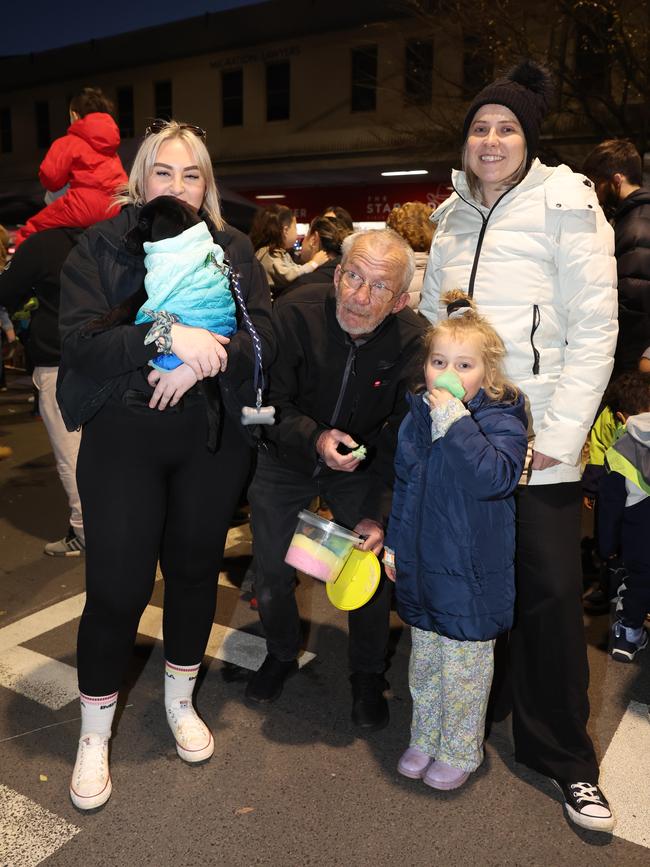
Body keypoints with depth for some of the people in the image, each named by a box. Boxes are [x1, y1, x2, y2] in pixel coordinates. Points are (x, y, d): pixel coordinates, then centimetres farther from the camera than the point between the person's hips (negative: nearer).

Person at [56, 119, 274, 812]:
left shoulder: (233, 251, 6)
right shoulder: (100, 248, 0)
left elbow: (262, 338, -4)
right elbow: (77, 339, -13)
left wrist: (201, 364, -21)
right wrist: (167, 334, -25)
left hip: (212, 440, 3)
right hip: (121, 439, -2)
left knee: (195, 570, 14)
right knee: (116, 586, 0)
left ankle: (180, 700, 38)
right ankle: (94, 735, 24)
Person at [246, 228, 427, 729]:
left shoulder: (413, 341, -21)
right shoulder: (295, 314, -24)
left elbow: (404, 442, -18)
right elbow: (270, 403, -18)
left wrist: (380, 514, -26)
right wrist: (314, 439, -37)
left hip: (361, 465, 0)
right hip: (287, 458, 0)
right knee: (272, 571, 3)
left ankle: (367, 675, 25)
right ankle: (282, 654, 35)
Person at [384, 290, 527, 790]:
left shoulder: (501, 421, -15)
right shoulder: (417, 417, 3)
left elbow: (496, 477, -34)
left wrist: (456, 422, -34)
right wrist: (393, 543, 15)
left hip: (472, 574, -6)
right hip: (421, 564, 6)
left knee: (464, 669, 10)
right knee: (424, 662, 21)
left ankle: (460, 751, 32)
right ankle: (425, 738, 41)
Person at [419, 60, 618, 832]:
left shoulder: (565, 204, -2)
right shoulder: (453, 215, 14)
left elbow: (595, 328, -8)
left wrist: (562, 434, -14)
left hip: (536, 441, -4)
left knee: (550, 593, 0)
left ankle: (565, 759, 17)